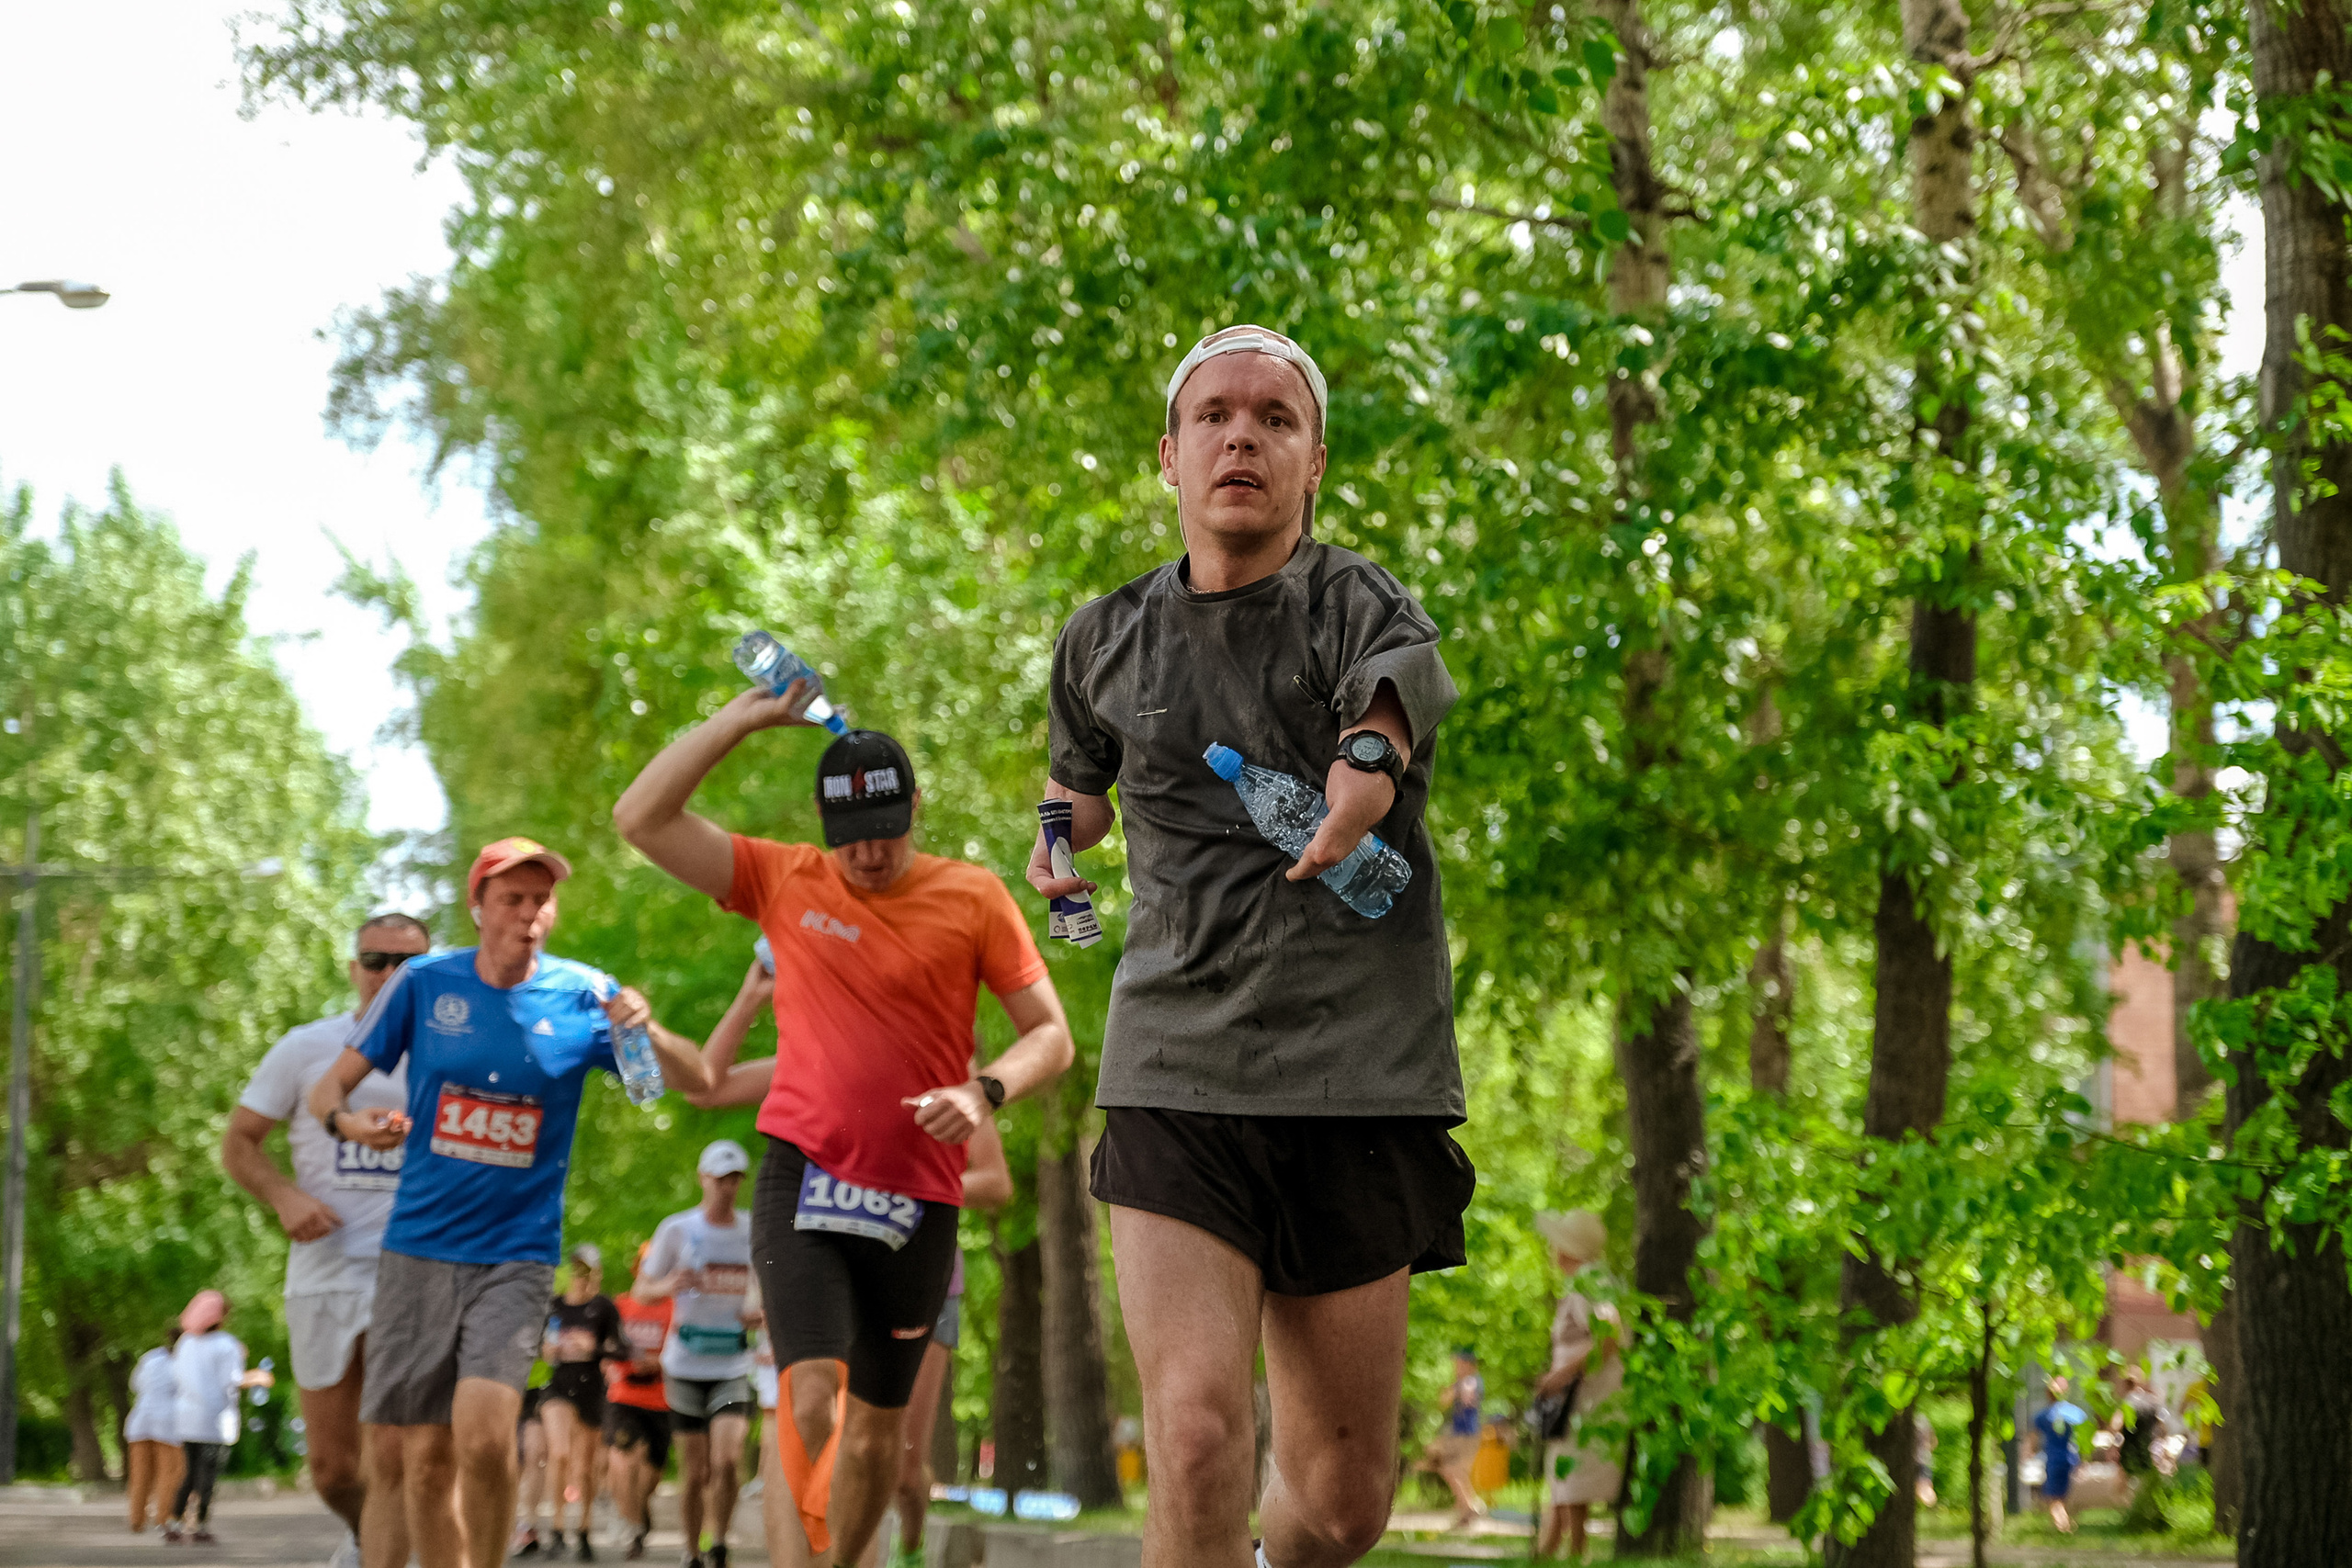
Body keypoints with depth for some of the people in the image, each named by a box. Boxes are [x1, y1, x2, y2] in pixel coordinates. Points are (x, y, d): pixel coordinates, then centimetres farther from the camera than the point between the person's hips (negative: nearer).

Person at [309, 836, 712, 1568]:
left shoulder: (582, 996, -2)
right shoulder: (424, 983, 0)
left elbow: (700, 1083, -8)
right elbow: (328, 1087, 4)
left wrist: (648, 1031, -29)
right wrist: (348, 1120, -20)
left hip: (518, 1254, -1)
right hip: (419, 1250, 2)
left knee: (484, 1436, -20)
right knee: (425, 1457, 2)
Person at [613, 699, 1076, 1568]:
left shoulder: (972, 896, 3)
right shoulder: (783, 881, 4)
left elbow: (1051, 1034, 4)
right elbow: (641, 818, -2)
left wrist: (985, 1091, -16)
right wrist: (746, 716, -5)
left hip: (918, 1201, 2)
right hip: (804, 1178, -1)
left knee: (875, 1432, 11)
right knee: (810, 1398, -20)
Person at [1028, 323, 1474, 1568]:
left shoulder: (1364, 608, 0)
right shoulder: (1104, 643, 11)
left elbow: (1388, 716, -22)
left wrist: (1368, 764, -44)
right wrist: (1061, 836, 11)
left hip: (1357, 1080, -1)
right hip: (1176, 1080, 1)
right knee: (1196, 1435, -21)